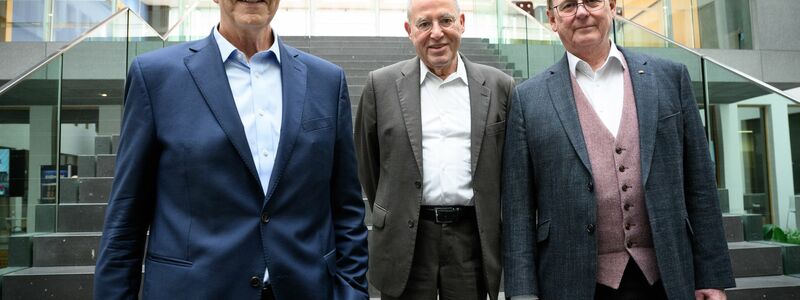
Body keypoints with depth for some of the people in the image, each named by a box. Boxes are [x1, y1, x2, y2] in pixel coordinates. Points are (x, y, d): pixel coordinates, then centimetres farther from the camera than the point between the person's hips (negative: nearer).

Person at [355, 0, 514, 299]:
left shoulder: (499, 86, 2)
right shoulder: (381, 84, 0)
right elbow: (367, 162, 8)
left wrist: (494, 229, 12)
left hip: (473, 236, 1)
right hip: (405, 237, 0)